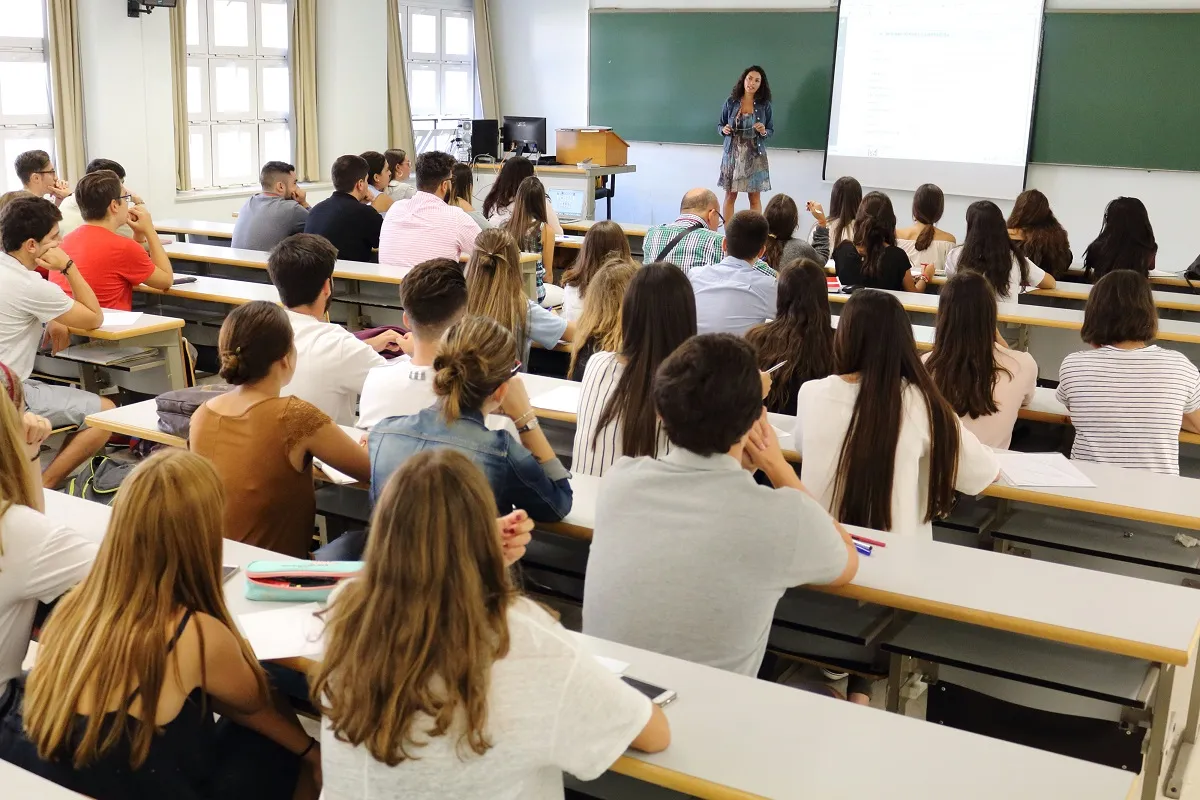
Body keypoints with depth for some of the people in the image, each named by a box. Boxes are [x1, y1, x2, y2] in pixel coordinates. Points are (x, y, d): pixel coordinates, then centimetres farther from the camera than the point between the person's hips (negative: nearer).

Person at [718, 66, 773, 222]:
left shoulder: (764, 105, -2)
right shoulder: (731, 102, -1)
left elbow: (771, 131, 5)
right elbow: (719, 125, 9)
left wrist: (763, 132, -16)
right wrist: (724, 130, -13)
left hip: (755, 156, 0)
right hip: (732, 154, 1)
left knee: (755, 197, 4)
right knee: (730, 195, 5)